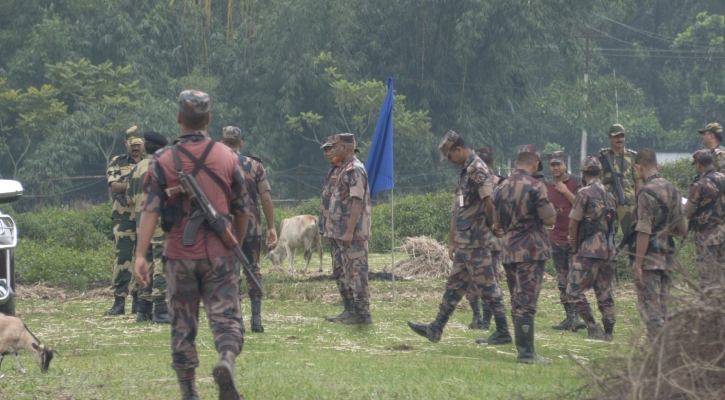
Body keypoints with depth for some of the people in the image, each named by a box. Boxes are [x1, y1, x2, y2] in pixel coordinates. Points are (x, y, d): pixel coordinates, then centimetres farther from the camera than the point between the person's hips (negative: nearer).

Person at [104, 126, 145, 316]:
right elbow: (113, 186, -5)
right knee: (122, 259, -6)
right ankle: (119, 302, -5)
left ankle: (140, 302, 9)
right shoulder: (117, 163, 8)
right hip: (124, 218, -2)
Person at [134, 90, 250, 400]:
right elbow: (243, 210, 8)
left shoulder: (163, 161, -3)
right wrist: (236, 246, 23)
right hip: (219, 255, 0)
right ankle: (227, 359, -30)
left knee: (182, 325, 11)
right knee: (226, 317, -1)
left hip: (180, 255, 0)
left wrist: (140, 255, -12)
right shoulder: (228, 158, 2)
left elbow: (150, 210, -10)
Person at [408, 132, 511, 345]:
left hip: (476, 243, -10)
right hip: (464, 245, 10)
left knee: (487, 286, -4)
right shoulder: (465, 171, 17)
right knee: (454, 285, 12)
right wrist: (452, 241, 20)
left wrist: (491, 229, -8)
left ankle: (503, 332, 3)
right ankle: (436, 329, 16)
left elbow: (490, 203, -22)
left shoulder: (477, 170, -15)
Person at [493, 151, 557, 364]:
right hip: (531, 250, -6)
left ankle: (524, 349, 16)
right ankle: (526, 352, -9)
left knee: (517, 302, 13)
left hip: (508, 250, 6)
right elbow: (550, 219, -11)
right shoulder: (535, 187, -11)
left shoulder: (500, 188, 9)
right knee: (526, 302, -7)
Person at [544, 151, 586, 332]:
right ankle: (569, 317, 12)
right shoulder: (546, 186, 10)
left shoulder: (576, 183, -3)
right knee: (562, 282, 7)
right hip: (556, 239, 5)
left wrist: (566, 191, -16)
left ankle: (579, 316, -15)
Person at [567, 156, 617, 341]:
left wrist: (575, 246, 8)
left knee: (574, 291, -3)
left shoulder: (584, 193, -10)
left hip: (589, 251, -7)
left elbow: (573, 222, -8)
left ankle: (594, 329, -9)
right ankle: (609, 332, 12)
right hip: (608, 250, 7)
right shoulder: (609, 194, 12)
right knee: (605, 293, 12)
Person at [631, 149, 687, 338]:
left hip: (650, 258, -8)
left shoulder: (647, 193, -15)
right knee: (661, 308, 14)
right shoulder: (673, 191, 9)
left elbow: (644, 232, -19)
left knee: (649, 307, -5)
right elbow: (682, 229, 15)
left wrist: (637, 265, -16)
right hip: (667, 257, 8)